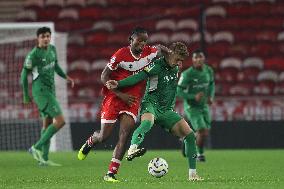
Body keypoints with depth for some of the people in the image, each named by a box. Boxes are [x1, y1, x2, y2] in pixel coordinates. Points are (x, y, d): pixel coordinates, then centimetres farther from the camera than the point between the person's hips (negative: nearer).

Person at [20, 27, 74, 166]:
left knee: (48, 123, 10)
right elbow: (24, 75, -7)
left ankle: (44, 159, 13)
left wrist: (66, 77, 9)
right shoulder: (33, 55, -15)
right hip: (41, 90, -9)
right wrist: (26, 96, -3)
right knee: (60, 121, -15)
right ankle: (36, 148, -9)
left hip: (50, 90, 9)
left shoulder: (52, 49, 8)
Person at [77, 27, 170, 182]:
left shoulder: (149, 52, 1)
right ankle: (90, 142, 40)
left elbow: (160, 49, 25)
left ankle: (111, 174, -13)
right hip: (114, 98, -3)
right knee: (104, 136, 1)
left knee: (125, 134, -14)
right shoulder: (121, 55, -14)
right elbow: (104, 76, -11)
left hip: (133, 100, 3)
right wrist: (120, 94, -16)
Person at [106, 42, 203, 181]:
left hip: (167, 111, 7)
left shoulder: (175, 69, 14)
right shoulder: (157, 65, -10)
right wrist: (118, 84, -37)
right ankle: (132, 150, -63)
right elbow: (139, 77, -24)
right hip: (151, 105, -7)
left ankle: (192, 174, 5)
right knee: (147, 122, -41)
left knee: (190, 135, -4)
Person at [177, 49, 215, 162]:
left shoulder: (209, 71, -3)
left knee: (205, 133, 6)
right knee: (202, 130, -15)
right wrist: (194, 97, -29)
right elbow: (179, 92, -17)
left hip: (204, 106, 6)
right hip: (192, 107, -6)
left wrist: (211, 97, -2)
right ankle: (200, 154, 10)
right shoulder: (187, 74, -20)